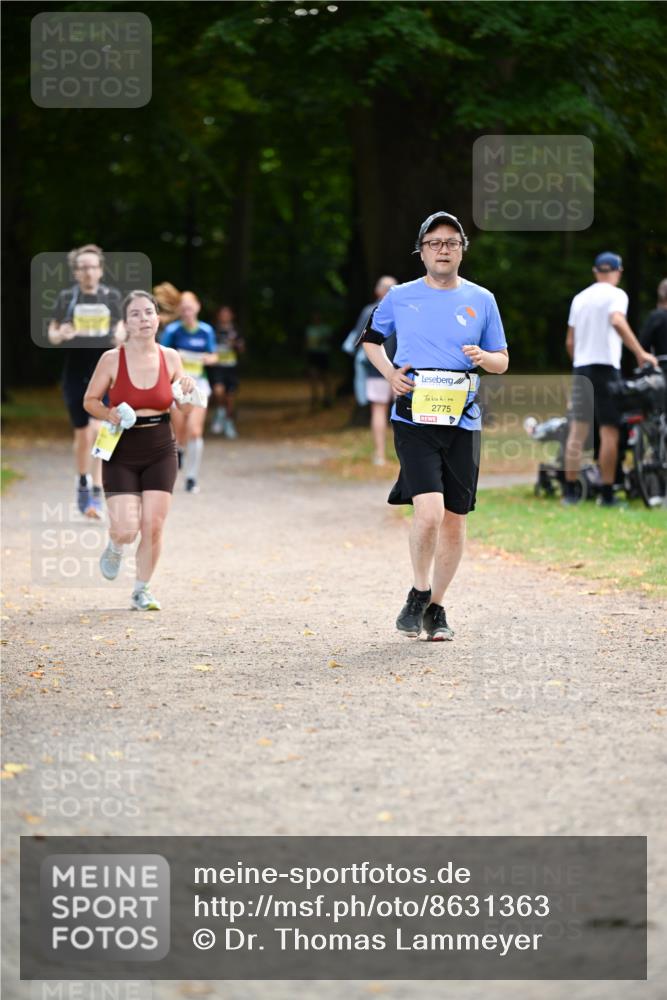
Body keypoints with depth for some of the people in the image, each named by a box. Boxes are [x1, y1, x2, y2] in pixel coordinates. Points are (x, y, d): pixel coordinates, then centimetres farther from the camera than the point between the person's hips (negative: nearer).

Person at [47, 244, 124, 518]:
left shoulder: (111, 296, 1)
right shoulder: (66, 297, 0)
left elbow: (119, 323, 14)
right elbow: (52, 333, 4)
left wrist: (121, 335, -9)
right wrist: (60, 335, -18)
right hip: (75, 371, 1)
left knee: (98, 429, -15)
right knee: (82, 435, 5)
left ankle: (96, 492, -10)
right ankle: (82, 483, 29)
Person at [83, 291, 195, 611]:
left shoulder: (170, 357, -1)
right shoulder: (112, 359, -9)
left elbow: (184, 408, 12)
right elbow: (90, 400, 2)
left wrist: (188, 390, -10)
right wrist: (109, 414, -18)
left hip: (161, 453, 2)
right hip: (121, 454, -2)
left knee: (153, 527, -2)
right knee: (126, 530, -11)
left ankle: (141, 591, 17)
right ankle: (114, 548, 27)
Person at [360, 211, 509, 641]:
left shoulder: (481, 300, 8)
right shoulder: (400, 297, 5)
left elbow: (502, 361, 14)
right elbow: (371, 337, 22)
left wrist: (484, 358, -9)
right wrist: (390, 373, 4)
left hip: (462, 423, 2)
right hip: (414, 419, -2)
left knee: (454, 521, 6)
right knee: (429, 510, -18)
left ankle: (436, 607, 22)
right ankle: (419, 593, 4)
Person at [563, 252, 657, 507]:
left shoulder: (580, 298, 16)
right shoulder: (616, 295, -4)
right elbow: (617, 321, -24)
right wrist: (640, 352, -24)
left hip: (581, 368, 6)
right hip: (606, 366, -6)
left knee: (577, 430, 6)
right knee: (609, 431, -4)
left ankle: (570, 491, 4)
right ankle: (606, 493, -7)